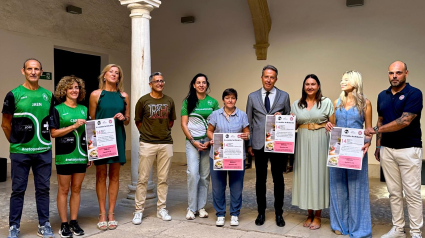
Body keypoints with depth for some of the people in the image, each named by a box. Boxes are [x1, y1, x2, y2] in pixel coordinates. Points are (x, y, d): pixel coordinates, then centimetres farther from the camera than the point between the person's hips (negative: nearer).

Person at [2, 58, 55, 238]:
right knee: (18, 190, 6)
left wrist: (43, 140, 8)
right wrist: (16, 142, 5)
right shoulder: (14, 94, -2)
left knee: (43, 189, 9)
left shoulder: (48, 95, 7)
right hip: (20, 152, -3)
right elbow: (6, 124, 3)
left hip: (44, 151, 3)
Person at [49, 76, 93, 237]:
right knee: (64, 189, 4)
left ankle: (74, 222, 20)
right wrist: (74, 126, -17)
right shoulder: (58, 109, -2)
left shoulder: (84, 109, 10)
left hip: (81, 156, 4)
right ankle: (64, 224, 14)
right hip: (64, 156, -4)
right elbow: (53, 133, -8)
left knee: (76, 189, 10)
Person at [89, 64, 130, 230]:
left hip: (118, 138, 2)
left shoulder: (124, 96, 8)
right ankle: (102, 214, 11)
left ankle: (111, 213, 14)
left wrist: (123, 118, -8)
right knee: (101, 175, 2)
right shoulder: (96, 94, 2)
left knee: (114, 175, 6)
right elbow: (91, 120, 3)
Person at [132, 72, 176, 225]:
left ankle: (161, 209, 19)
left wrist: (164, 132, 10)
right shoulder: (143, 101, 0)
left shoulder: (169, 101, 9)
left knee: (163, 179, 8)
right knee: (143, 178, 0)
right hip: (147, 143, -3)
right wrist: (146, 133, 3)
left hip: (166, 143, 3)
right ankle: (139, 211, 10)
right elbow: (138, 121, 7)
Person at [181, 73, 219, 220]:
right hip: (192, 142, -1)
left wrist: (210, 141, -6)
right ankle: (191, 208, 4)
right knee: (192, 173, -9)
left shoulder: (213, 102, 7)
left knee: (205, 175, 5)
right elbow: (184, 124, 2)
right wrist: (193, 141, -7)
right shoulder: (188, 101, 4)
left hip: (208, 141, 2)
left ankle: (201, 207, 18)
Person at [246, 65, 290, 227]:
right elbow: (249, 122, 8)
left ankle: (279, 213, 22)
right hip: (259, 145, 1)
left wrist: (281, 117, -13)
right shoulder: (252, 96, 6)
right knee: (260, 180, 9)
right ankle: (261, 212, 23)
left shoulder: (284, 96, 5)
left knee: (278, 179, 8)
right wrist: (249, 144, 4)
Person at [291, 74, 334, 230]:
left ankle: (318, 216, 12)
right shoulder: (296, 104, 9)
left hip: (320, 142, -3)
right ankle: (309, 214, 18)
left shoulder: (326, 102, 2)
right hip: (303, 142, 3)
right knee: (304, 175, 5)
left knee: (318, 175, 0)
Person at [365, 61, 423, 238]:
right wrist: (378, 145, 12)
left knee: (412, 193, 1)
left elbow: (404, 121, -19)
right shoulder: (382, 95, 9)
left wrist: (376, 129, -17)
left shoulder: (414, 94, -10)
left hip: (409, 149, -5)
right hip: (387, 150, 6)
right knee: (394, 192, 11)